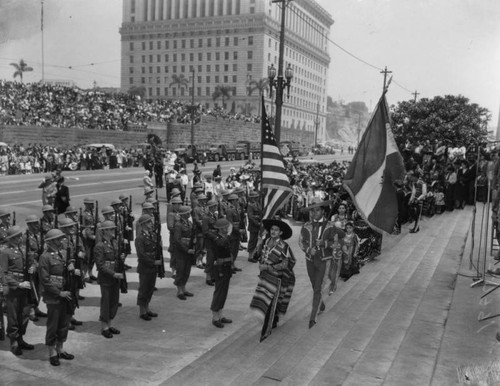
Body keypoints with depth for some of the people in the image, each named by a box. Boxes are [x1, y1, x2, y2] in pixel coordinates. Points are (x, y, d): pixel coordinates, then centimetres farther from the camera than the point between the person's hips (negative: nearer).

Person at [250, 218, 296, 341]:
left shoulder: (284, 246, -16)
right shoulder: (267, 241, 2)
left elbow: (284, 264, -17)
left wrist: (267, 267, -20)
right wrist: (260, 264, -4)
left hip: (276, 277, -6)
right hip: (265, 276, 6)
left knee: (270, 303, -3)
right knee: (266, 301, 16)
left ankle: (266, 330, 5)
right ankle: (274, 322, 37)